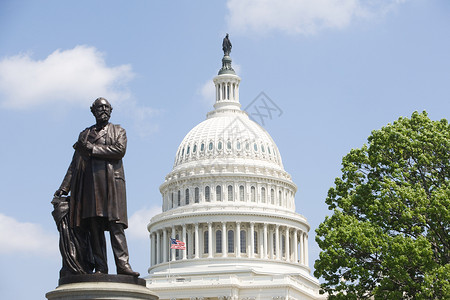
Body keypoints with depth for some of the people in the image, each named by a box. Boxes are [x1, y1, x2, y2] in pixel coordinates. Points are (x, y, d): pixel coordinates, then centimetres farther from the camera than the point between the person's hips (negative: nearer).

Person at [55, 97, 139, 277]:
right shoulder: (85, 134, 24)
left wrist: (92, 149, -6)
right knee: (94, 225, -6)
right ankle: (100, 267, -9)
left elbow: (120, 150, -4)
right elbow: (75, 164, 21)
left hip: (112, 179, -2)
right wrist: (64, 187, 12)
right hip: (91, 182, 2)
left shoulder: (118, 131, 17)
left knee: (115, 224, -13)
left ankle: (122, 264, -20)